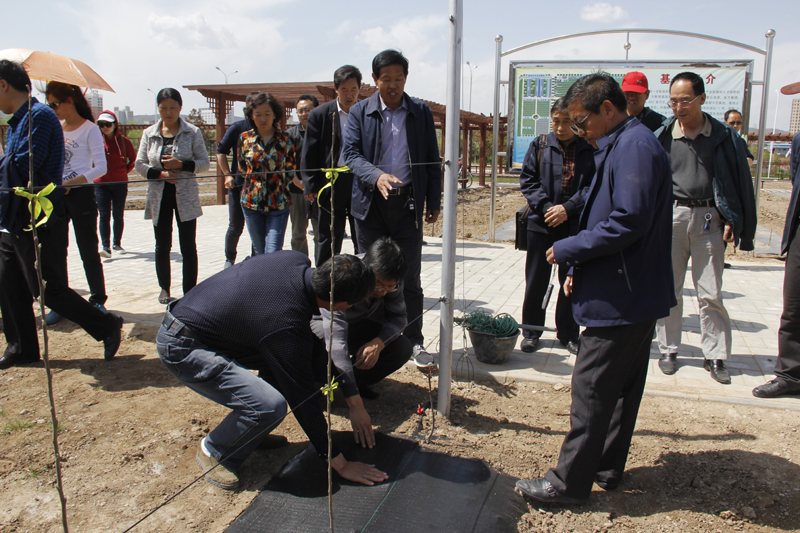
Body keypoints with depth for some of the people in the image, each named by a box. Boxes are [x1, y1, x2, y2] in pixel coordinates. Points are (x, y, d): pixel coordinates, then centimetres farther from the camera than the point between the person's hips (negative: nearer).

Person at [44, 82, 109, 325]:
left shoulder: (90, 129, -5)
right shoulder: (56, 128, 13)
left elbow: (100, 168, -13)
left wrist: (71, 183, -22)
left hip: (81, 194, -6)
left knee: (88, 252, 1)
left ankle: (98, 300, 15)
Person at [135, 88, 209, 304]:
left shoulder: (193, 132, 0)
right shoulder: (149, 133, 7)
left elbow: (204, 163, -2)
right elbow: (140, 164, 7)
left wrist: (182, 164, -17)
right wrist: (160, 173, -11)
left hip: (186, 196, -2)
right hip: (159, 197, 2)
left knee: (188, 247, -1)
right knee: (162, 246, 10)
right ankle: (164, 288, 28)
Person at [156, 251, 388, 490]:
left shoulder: (296, 260, -9)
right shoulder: (289, 327, -30)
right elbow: (303, 400, -20)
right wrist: (340, 464, -10)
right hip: (181, 348, -9)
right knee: (270, 406, -25)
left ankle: (251, 431, 19)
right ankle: (214, 452, 4)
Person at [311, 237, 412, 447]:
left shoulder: (390, 278, -23)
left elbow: (398, 317, -13)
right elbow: (337, 344, -46)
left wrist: (378, 343, -37)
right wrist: (356, 406, -52)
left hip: (360, 326, 4)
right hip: (320, 321, -4)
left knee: (402, 349, -21)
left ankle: (359, 381, 4)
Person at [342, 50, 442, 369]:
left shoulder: (421, 112, 7)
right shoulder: (360, 112, 5)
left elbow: (432, 161, 10)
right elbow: (350, 153, -5)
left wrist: (433, 203, 6)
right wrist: (376, 176, -24)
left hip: (407, 203, 0)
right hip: (370, 203, 1)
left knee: (409, 278, 1)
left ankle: (415, 342, 11)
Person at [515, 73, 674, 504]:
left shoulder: (634, 146, -17)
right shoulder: (622, 145, 15)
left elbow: (628, 223, -26)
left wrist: (567, 249, -16)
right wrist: (581, 268, 13)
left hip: (621, 300, -11)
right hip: (636, 294, 11)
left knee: (591, 391, -2)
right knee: (623, 387, 18)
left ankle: (569, 482, 10)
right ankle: (607, 468, 32)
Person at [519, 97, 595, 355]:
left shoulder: (588, 149, 2)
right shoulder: (539, 145, 4)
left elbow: (592, 186, -2)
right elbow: (527, 179, 1)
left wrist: (567, 208, -14)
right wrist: (546, 207, -11)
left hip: (575, 226, 0)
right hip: (541, 223, 0)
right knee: (536, 280, 7)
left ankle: (568, 333, 24)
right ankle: (531, 330, 21)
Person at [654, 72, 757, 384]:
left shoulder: (723, 136, 2)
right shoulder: (663, 136, 2)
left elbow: (738, 179, 6)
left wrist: (731, 220, -1)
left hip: (708, 219, -1)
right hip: (671, 216, 1)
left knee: (711, 293, 3)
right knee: (669, 290, 7)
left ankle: (715, 355, 14)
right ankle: (668, 349, 20)